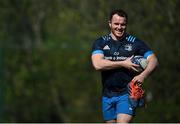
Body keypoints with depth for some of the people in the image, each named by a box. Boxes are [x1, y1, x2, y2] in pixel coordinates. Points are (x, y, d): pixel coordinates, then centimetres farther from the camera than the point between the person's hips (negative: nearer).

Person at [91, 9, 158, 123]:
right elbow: (97, 64, -12)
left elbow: (153, 60, -3)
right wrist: (123, 64, -15)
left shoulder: (135, 43, 1)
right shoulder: (100, 43, 3)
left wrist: (143, 75, -23)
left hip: (127, 93, -3)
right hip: (108, 95, 3)